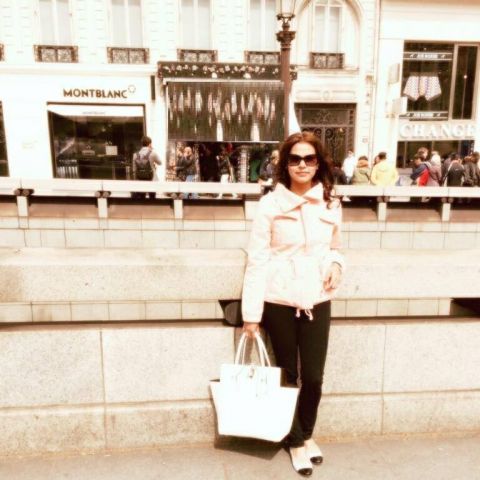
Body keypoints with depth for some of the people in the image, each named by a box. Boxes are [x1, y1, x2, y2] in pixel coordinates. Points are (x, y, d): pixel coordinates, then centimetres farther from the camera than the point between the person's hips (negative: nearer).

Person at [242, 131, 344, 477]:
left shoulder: (331, 204, 5)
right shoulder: (271, 204, -8)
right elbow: (257, 260, -10)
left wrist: (336, 264, -7)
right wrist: (251, 312, -13)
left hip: (317, 301, 3)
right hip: (278, 302, -3)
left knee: (314, 377, 7)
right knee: (288, 374, 12)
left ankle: (307, 434, 39)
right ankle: (295, 441, 38)